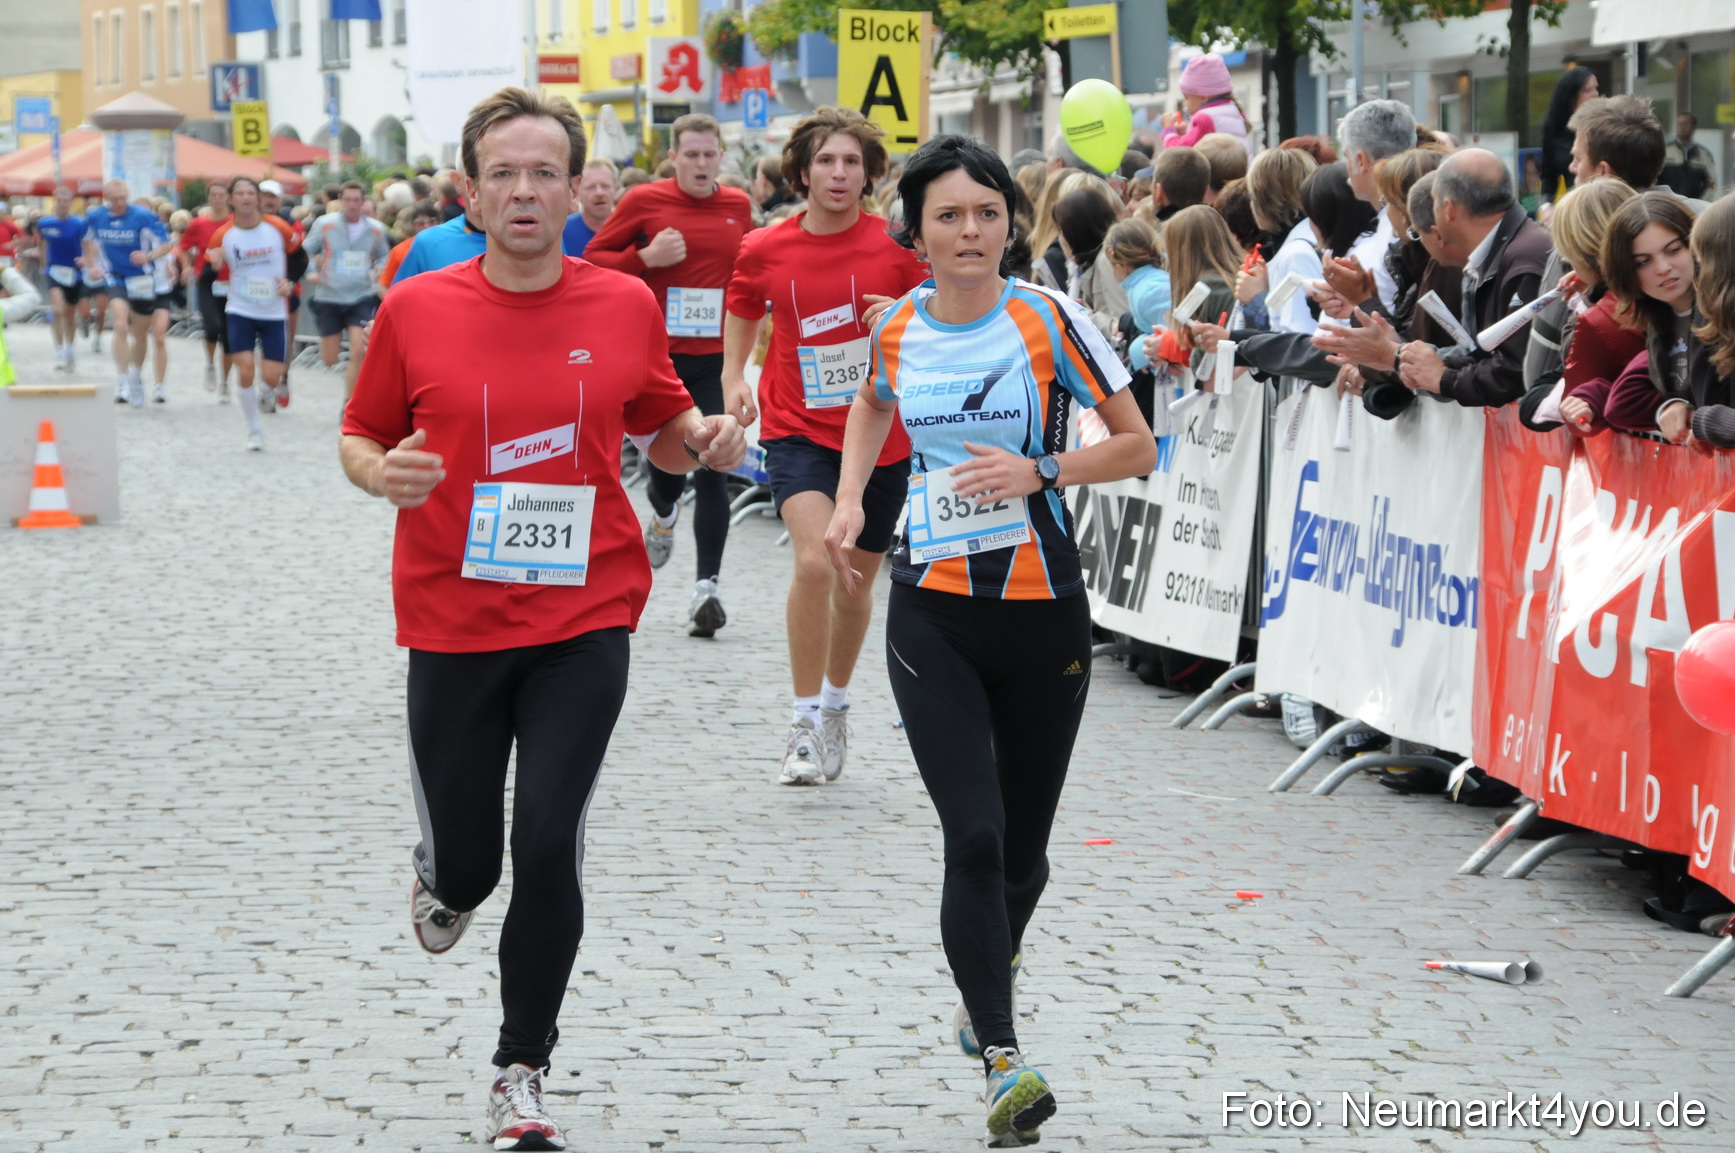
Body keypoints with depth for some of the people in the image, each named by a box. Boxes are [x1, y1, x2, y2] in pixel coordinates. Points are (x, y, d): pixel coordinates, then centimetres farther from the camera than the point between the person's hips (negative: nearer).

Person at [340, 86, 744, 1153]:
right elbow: (360, 437, 7)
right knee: (467, 862, 5)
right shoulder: (415, 312, -3)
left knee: (550, 846, -9)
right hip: (453, 624, 0)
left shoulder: (627, 307, 0)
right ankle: (446, 880, 46)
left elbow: (663, 426, 15)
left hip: (584, 622, 0)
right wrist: (382, 473, -15)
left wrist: (705, 440, -7)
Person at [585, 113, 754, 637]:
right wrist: (647, 257, -14)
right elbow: (593, 258, 2)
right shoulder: (644, 201, -3)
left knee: (712, 468, -7)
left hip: (716, 358, 1)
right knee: (667, 460, 4)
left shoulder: (738, 207, 7)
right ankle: (663, 514, 42)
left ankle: (706, 587, -7)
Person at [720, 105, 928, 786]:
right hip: (798, 430, -1)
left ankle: (836, 706, 39)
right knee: (815, 560, -24)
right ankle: (806, 723, -14)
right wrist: (733, 378, 4)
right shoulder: (764, 251, -2)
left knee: (856, 581, 14)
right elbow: (742, 311, 18)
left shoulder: (898, 245, -6)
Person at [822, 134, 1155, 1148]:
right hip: (932, 615, 1)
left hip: (1042, 612, 0)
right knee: (975, 837, -13)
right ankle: (1003, 1062, -14)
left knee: (1024, 846, 11)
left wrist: (1035, 472, -19)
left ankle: (986, 985, 41)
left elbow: (1138, 448, -4)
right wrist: (850, 501, 9)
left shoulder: (1050, 320, -8)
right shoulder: (897, 330, 1)